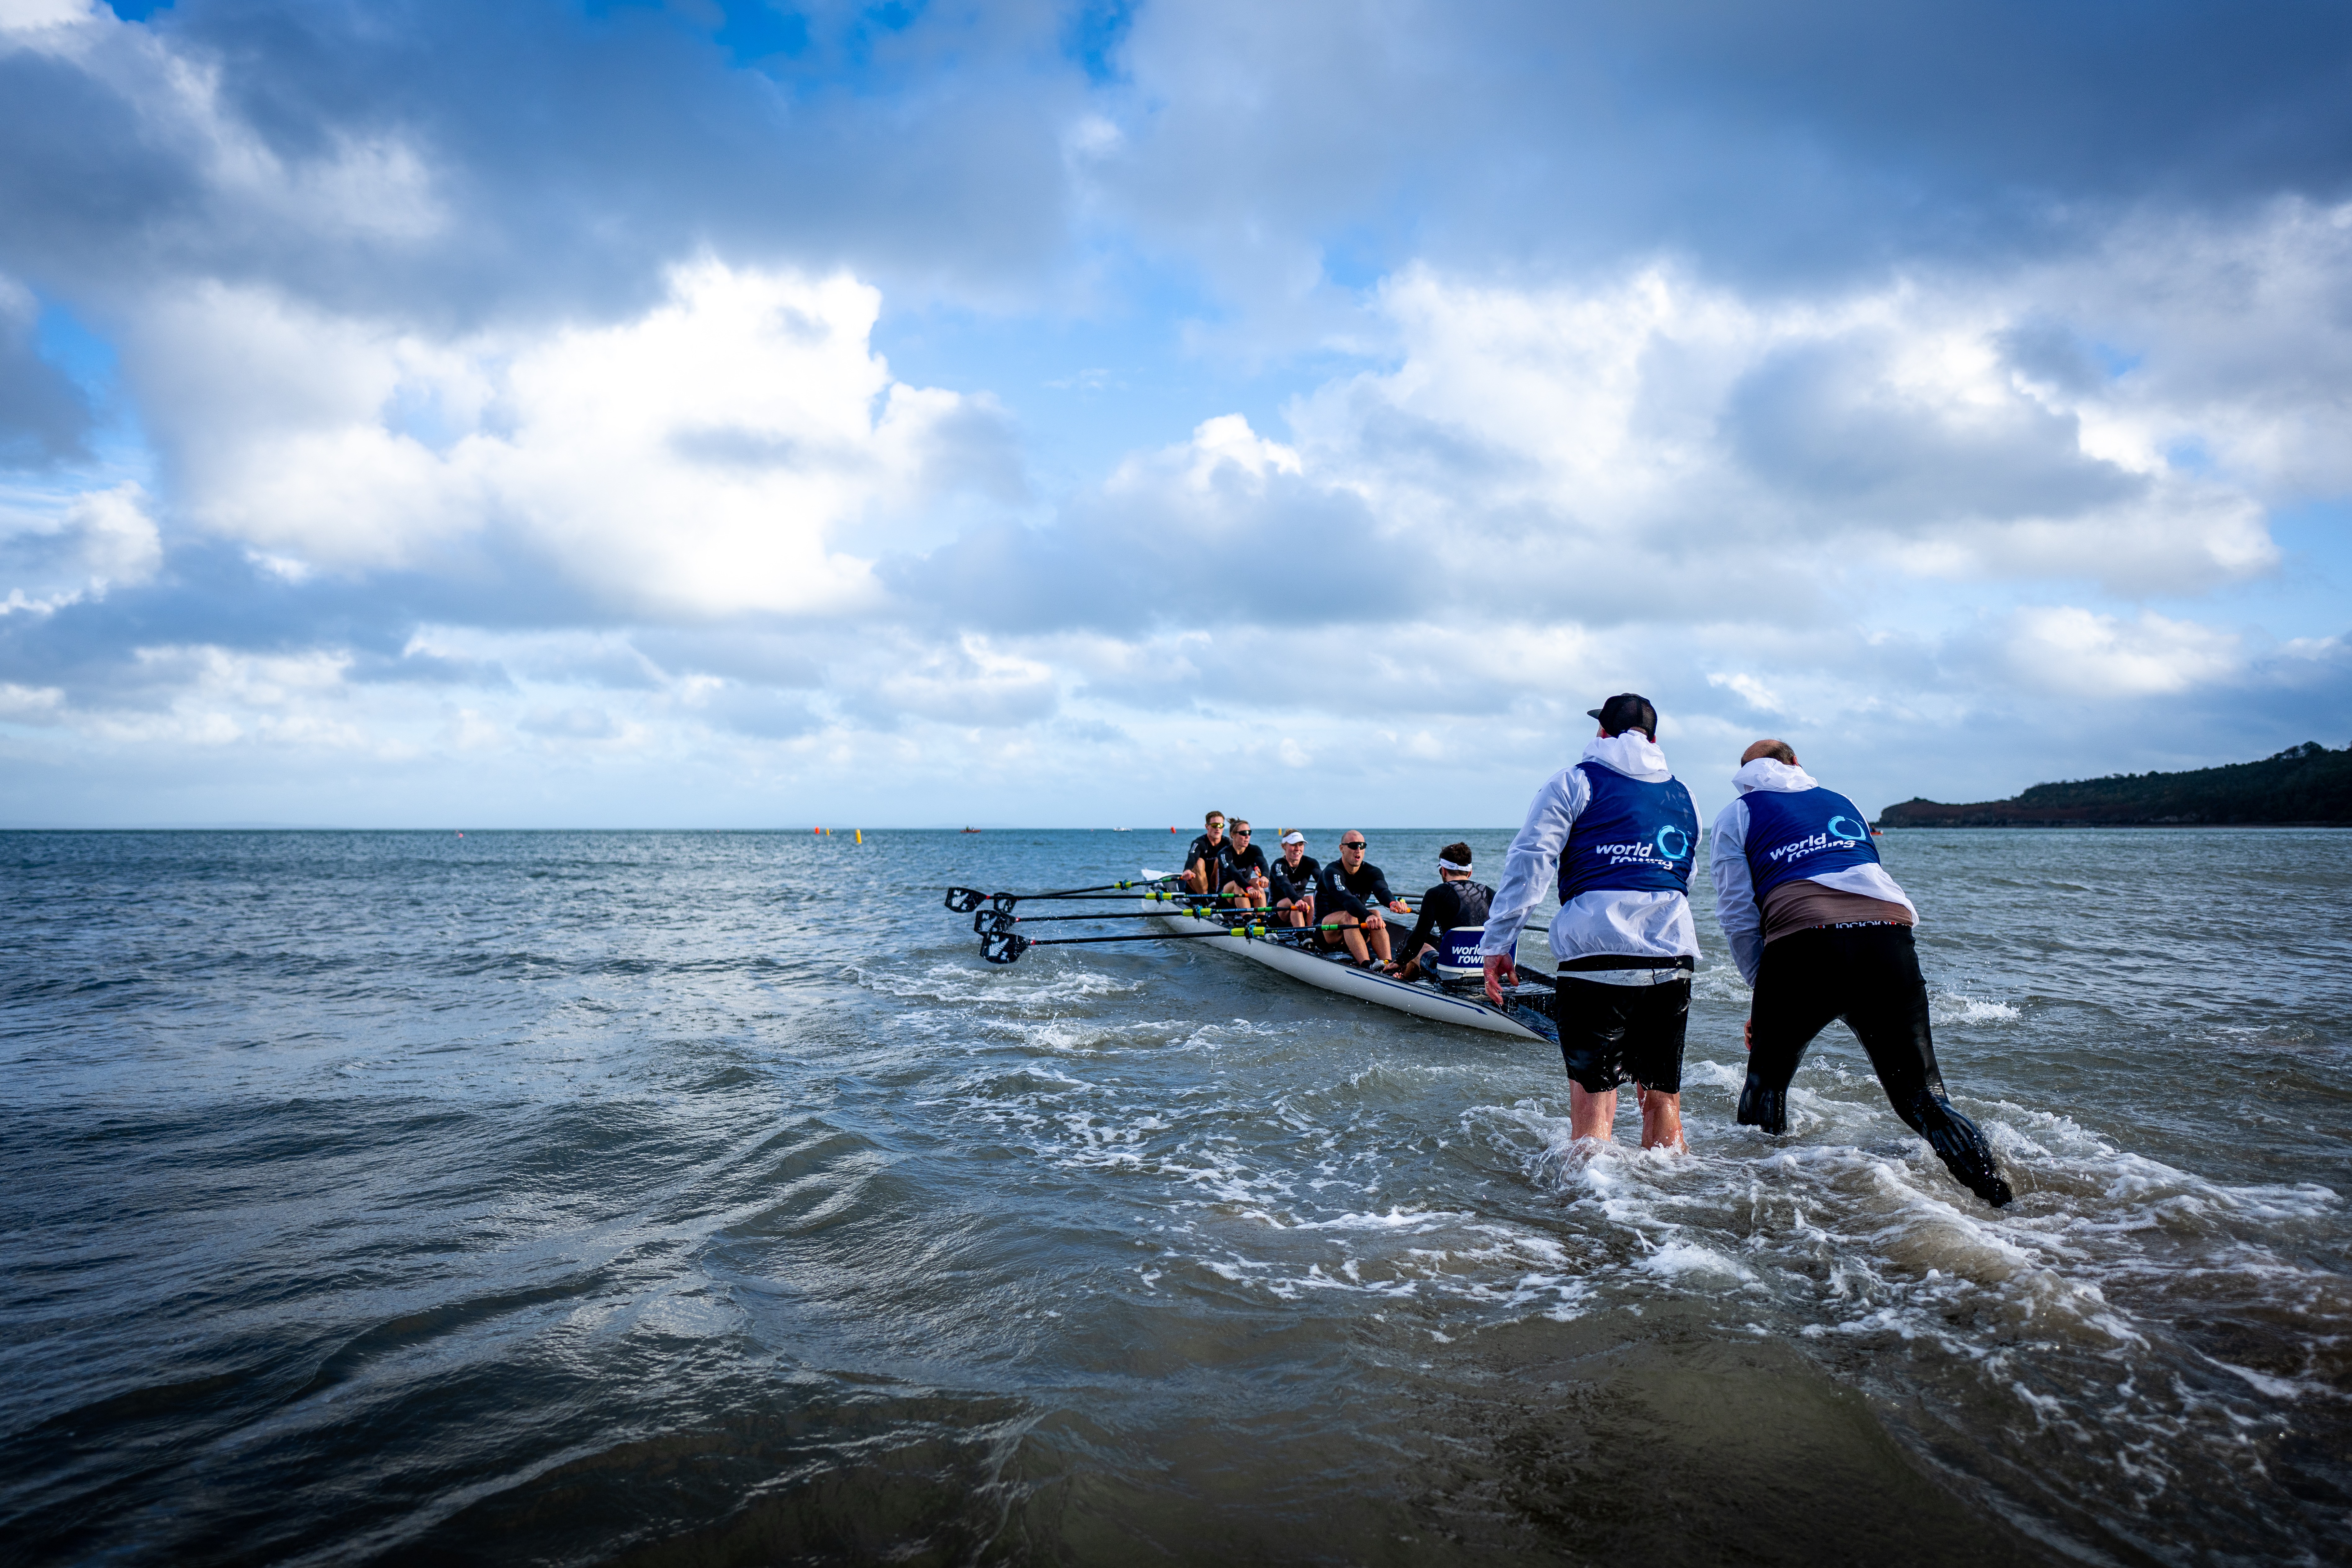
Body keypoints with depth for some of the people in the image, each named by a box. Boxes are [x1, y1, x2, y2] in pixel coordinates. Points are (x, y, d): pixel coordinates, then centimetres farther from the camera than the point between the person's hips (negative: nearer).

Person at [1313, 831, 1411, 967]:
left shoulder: (1372, 872, -1)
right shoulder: (1331, 872, -16)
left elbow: (1382, 890, -24)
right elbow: (1346, 899, -35)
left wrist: (1392, 902, -49)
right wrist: (1367, 917, -54)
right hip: (1325, 930, -4)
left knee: (1375, 914, -25)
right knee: (1349, 915, -34)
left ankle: (1387, 965, -44)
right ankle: (1368, 966, -52)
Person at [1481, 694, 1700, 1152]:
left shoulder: (1574, 782, 6)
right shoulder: (1683, 797, 22)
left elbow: (1529, 863, -4)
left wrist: (1498, 943, -5)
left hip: (1597, 955, -4)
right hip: (1674, 959, 5)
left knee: (1592, 1098, -1)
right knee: (1662, 1101, 15)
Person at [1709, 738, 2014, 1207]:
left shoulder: (1737, 815, 20)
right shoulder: (1842, 803, 32)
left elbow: (1739, 917, 10)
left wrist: (1763, 990, 17)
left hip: (1803, 943, -3)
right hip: (1888, 937, 3)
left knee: (1766, 1083, 18)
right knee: (1921, 1096, 6)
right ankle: (2004, 1206, -5)